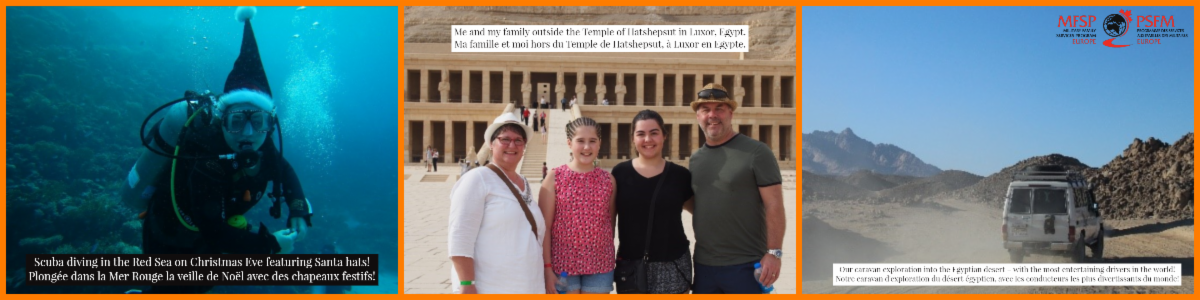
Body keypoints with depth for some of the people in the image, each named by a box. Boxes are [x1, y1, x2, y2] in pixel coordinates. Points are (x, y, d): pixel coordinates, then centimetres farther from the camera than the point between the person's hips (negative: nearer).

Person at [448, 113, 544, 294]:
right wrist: (466, 284, -21)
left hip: (528, 287, 7)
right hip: (487, 289, -7)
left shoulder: (525, 184, 15)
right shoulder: (478, 179, -7)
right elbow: (460, 237, -14)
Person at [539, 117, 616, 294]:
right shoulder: (555, 177, -4)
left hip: (599, 265, 3)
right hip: (563, 264, -2)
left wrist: (611, 266, 9)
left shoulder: (608, 180, 5)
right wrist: (547, 268, -10)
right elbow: (544, 227, -5)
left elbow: (611, 222, 12)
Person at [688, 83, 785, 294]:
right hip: (703, 264, 6)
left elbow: (774, 205, -12)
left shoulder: (756, 152, -8)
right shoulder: (695, 159, 11)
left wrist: (774, 252, -17)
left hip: (745, 265, -6)